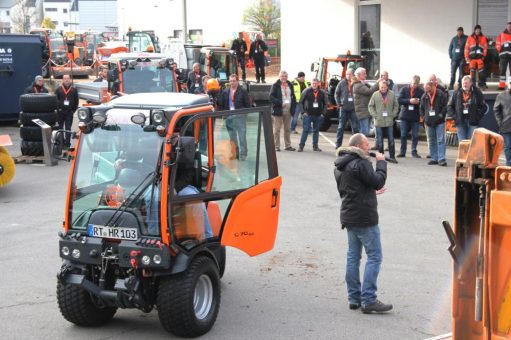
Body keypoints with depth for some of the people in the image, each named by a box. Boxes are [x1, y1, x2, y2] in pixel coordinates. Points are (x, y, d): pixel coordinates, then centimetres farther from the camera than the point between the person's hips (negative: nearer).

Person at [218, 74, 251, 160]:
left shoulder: (243, 91, -2)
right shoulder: (225, 92, 10)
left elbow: (247, 104, -3)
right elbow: (221, 104, 11)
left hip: (240, 117, -4)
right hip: (229, 117, 4)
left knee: (242, 136, -5)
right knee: (232, 137, 12)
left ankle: (242, 154, 0)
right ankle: (234, 153, 21)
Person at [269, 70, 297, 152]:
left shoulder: (290, 85, 12)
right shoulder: (275, 85, -5)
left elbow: (293, 97, 17)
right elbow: (271, 97, -11)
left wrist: (293, 107, 4)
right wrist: (280, 103, -21)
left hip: (288, 110, 5)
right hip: (278, 110, -5)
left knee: (288, 129, 11)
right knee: (277, 129, -2)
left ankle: (288, 145, 18)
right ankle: (276, 146, 4)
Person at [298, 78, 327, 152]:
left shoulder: (322, 93, 4)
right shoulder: (306, 91, -3)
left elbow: (326, 104, 11)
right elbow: (301, 102, 0)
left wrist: (323, 113, 1)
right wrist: (303, 112, -7)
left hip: (318, 115, 3)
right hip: (308, 115, -3)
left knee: (316, 131, 9)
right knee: (305, 130, -5)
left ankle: (315, 146, 17)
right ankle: (301, 146, -2)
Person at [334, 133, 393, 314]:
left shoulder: (340, 166, 14)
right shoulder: (361, 163, -16)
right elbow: (378, 181, -16)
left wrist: (372, 192, 26)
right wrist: (381, 162, -4)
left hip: (349, 216, 9)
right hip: (364, 217, -9)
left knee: (353, 256, 11)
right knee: (374, 257, -6)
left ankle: (354, 297, 13)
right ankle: (368, 300, -10)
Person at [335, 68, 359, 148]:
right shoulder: (342, 83, 2)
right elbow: (337, 94, 8)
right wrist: (339, 104, 2)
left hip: (353, 108, -1)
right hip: (344, 108, 1)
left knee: (355, 127, 2)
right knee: (341, 127, 5)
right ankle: (338, 143, 11)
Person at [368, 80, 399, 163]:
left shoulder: (392, 94, 0)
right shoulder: (375, 95, -3)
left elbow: (396, 106, 9)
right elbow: (370, 106, 3)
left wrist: (393, 115, -2)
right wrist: (375, 115, -6)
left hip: (389, 121, 1)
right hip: (379, 122, -1)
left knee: (391, 140, 4)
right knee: (379, 141, 5)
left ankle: (392, 156, 10)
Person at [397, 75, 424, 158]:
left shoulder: (421, 91, 3)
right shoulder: (404, 89, 3)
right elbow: (399, 100, -6)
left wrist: (418, 102, -20)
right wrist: (409, 101, -18)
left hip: (415, 117, 0)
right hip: (404, 116, 0)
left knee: (415, 135, 2)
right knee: (403, 135, 4)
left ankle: (414, 151, 13)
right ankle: (402, 151, 12)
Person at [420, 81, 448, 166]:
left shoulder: (441, 95, -7)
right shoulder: (424, 97, 8)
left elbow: (445, 106, -7)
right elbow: (422, 108, 17)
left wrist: (441, 115, -14)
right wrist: (424, 117, 5)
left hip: (439, 122, -5)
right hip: (429, 122, 5)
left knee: (441, 140, -8)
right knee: (431, 141, 10)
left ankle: (441, 159, -9)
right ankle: (434, 158, 17)